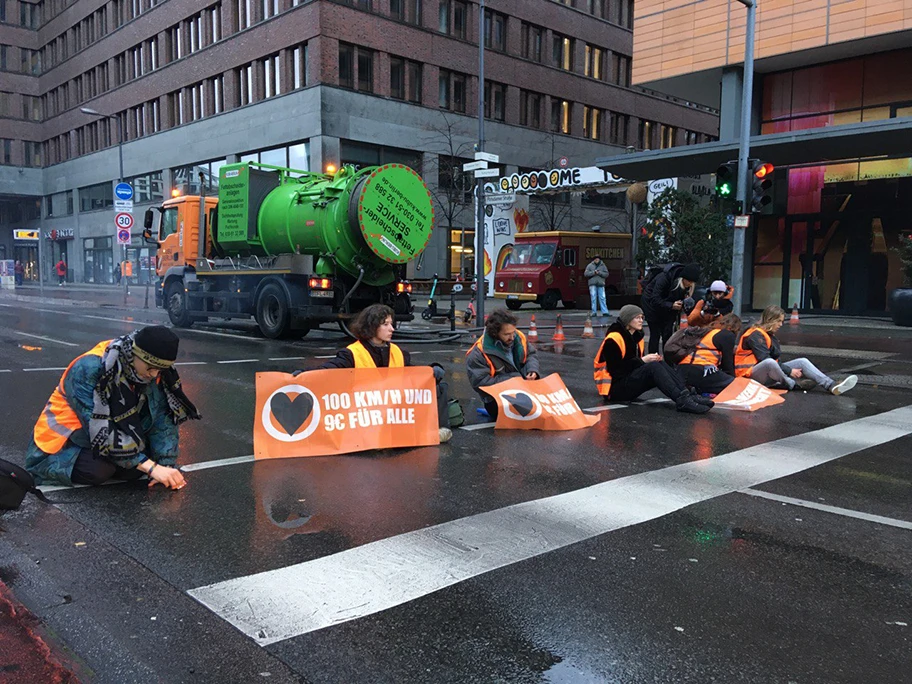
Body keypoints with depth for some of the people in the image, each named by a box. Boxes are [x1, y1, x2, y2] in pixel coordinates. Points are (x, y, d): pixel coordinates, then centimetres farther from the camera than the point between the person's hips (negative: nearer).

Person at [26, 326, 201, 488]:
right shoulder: (89, 369, -30)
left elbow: (163, 419, -10)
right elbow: (101, 432, -32)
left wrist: (166, 465, -24)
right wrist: (151, 467, -35)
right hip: (64, 443, -5)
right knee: (98, 470, -33)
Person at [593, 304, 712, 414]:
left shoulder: (636, 336, 14)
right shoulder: (613, 339, -15)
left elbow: (636, 363, 16)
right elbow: (615, 369, -22)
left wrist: (648, 360, -6)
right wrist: (642, 360, -19)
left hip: (631, 380, 9)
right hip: (614, 388, -9)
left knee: (660, 364, -14)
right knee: (654, 367, -27)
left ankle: (688, 396, -27)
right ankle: (682, 400, -40)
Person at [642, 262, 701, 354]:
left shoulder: (688, 285, -16)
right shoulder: (664, 277, -34)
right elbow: (655, 299, -33)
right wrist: (671, 305, -45)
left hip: (668, 308, 5)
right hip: (652, 304, -5)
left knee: (667, 335, 0)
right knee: (655, 334, -9)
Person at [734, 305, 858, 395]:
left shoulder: (771, 335, 18)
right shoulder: (755, 335, -14)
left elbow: (775, 359, 11)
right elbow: (766, 360, -21)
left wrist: (789, 370, -7)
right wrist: (789, 371, -17)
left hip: (770, 372, 9)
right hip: (751, 373, -9)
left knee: (802, 362, -3)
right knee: (770, 363, -41)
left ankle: (832, 386, -17)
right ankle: (794, 384, -16)